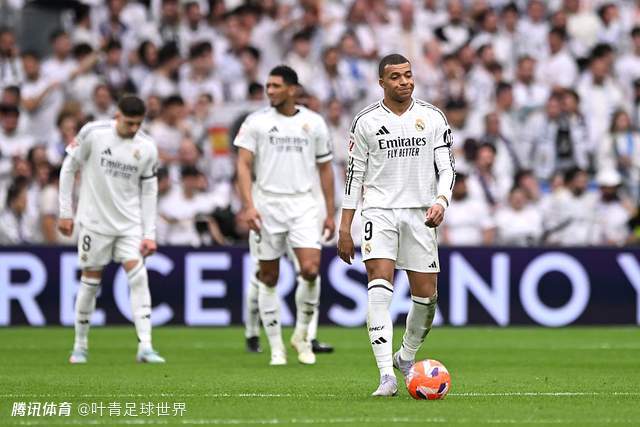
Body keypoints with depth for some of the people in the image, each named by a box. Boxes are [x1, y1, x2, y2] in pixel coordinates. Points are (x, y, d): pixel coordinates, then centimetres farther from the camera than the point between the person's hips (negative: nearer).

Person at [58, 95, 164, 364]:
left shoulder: (147, 147, -2)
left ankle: (145, 347, -15)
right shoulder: (92, 133, -10)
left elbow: (149, 191, 4)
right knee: (90, 282, 3)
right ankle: (80, 346, 20)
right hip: (94, 221, -2)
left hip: (130, 223, 2)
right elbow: (69, 168, -1)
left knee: (138, 277, -13)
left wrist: (149, 234, -1)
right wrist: (65, 212, -1)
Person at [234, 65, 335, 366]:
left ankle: (301, 335, 5)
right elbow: (243, 164, -3)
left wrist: (330, 213, 10)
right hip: (266, 203, 0)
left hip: (303, 205, 1)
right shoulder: (256, 122, 1)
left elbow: (325, 168, 13)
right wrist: (248, 205, -15)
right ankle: (276, 346, 11)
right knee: (269, 277, 2)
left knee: (310, 269, -15)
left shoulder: (314, 123, 7)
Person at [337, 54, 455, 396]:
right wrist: (345, 227, 2)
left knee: (426, 294, 2)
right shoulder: (366, 121, 2)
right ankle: (387, 376, -25)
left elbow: (446, 166, 4)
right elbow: (355, 174, 6)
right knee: (380, 284, -19)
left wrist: (441, 201, -16)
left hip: (420, 214, 2)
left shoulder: (433, 118, 5)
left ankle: (407, 358, 31)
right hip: (379, 211, -2)